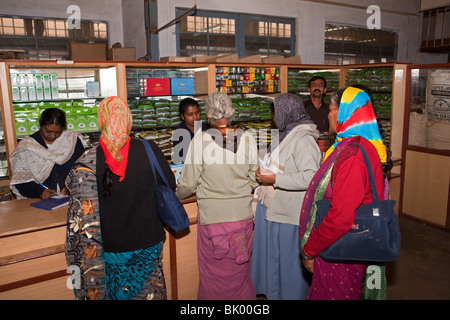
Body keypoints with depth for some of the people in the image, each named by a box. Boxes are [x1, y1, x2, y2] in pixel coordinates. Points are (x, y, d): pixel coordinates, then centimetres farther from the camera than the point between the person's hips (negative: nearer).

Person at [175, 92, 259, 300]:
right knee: (240, 272, 20)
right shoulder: (248, 139, -4)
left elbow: (188, 183, -5)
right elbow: (254, 180, 4)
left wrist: (176, 196, 16)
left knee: (213, 275, 14)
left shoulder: (200, 141, -11)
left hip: (211, 218, -3)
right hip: (242, 216, 3)